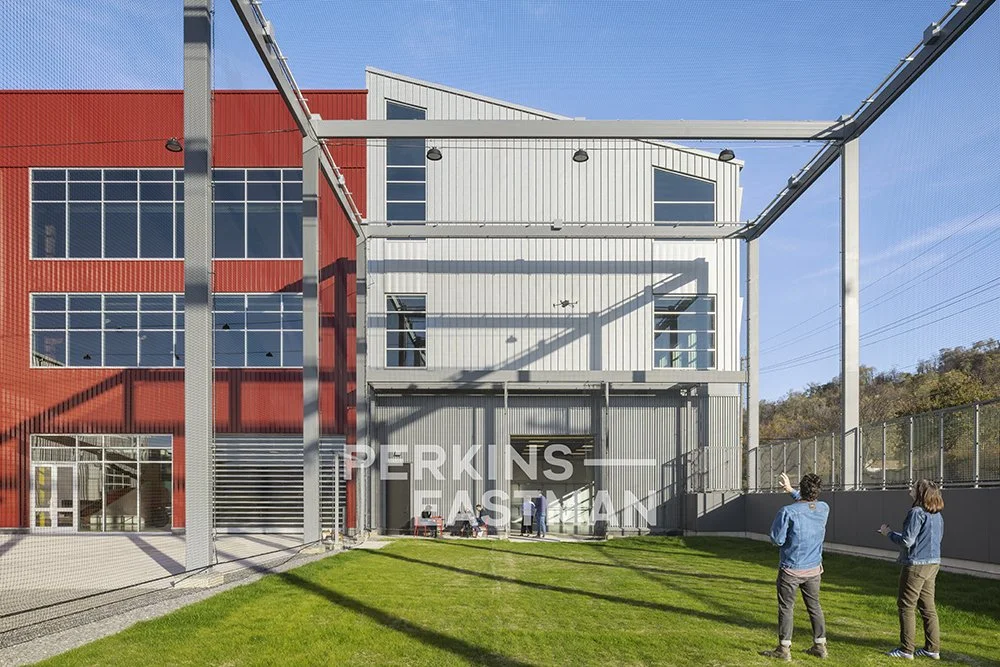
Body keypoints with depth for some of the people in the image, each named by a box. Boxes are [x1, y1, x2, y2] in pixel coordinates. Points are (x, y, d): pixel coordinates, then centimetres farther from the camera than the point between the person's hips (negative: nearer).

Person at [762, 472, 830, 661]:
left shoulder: (788, 512, -19)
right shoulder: (824, 509, -3)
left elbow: (777, 539, -15)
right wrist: (791, 490, 29)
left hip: (791, 569, -5)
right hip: (813, 569, 5)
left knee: (786, 608, 3)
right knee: (814, 606, 16)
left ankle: (784, 649, 7)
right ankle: (820, 645, 22)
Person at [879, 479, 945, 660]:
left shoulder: (917, 513, -18)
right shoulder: (938, 515, 8)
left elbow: (907, 541, -19)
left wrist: (888, 533, -3)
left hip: (916, 565, -8)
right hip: (933, 564, 8)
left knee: (906, 606, 2)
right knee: (928, 607, 14)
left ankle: (906, 650, 6)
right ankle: (933, 649, 18)